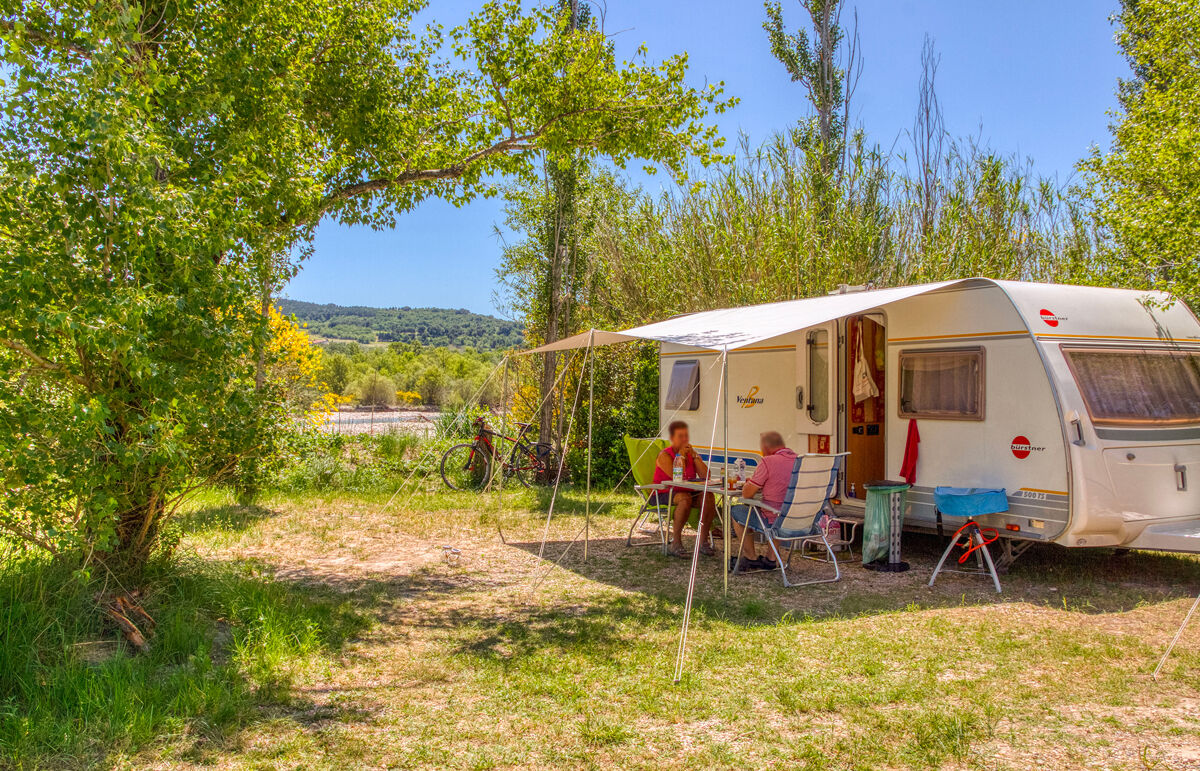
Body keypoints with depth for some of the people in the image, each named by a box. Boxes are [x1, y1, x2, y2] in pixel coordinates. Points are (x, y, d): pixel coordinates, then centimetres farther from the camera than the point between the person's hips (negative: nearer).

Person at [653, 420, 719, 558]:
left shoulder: (691, 453, 8)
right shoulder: (664, 455, -10)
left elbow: (705, 475, -5)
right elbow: (677, 478, -24)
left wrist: (694, 455, -11)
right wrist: (681, 455, -18)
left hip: (688, 491, 6)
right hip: (666, 494, -6)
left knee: (709, 497, -21)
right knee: (685, 499, -37)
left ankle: (703, 541, -13)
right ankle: (675, 544, -30)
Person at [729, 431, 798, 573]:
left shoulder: (768, 462, -16)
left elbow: (747, 494, -11)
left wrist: (749, 482, 10)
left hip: (774, 521, -7)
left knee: (736, 512, 17)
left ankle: (751, 558, 28)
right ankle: (772, 559, 33)